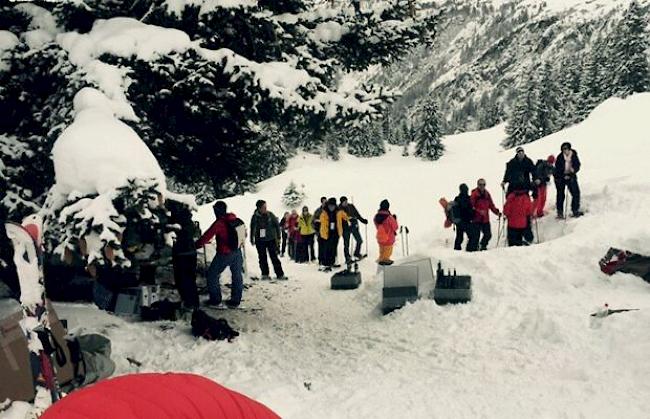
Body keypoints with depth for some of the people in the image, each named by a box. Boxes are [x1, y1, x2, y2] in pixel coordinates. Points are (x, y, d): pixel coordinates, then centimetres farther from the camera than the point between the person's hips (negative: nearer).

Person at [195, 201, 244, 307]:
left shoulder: (219, 223, -20)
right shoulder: (234, 218, -2)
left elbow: (206, 237, -18)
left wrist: (195, 245, -7)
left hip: (224, 254, -6)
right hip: (237, 252, 6)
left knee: (212, 275, 11)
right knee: (237, 276, 16)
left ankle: (215, 299, 16)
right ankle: (235, 300, 22)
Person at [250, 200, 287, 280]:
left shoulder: (270, 215, -5)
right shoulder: (255, 217, -4)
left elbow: (277, 225, 2)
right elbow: (252, 228, 9)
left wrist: (278, 237, 1)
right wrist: (252, 239, 13)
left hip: (271, 239, -1)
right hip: (260, 241, 1)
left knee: (274, 257, -1)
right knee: (262, 258, 7)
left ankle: (280, 274, 3)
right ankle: (265, 274, 19)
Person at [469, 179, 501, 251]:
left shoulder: (487, 194, 12)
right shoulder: (474, 194, -5)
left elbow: (491, 205, 16)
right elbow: (471, 206, -12)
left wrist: (497, 212, 5)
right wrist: (479, 211, -25)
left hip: (485, 219, 5)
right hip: (477, 219, -5)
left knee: (488, 235, 7)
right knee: (476, 235, -7)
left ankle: (483, 246, 28)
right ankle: (474, 248, 4)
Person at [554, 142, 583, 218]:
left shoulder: (574, 156, -5)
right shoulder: (560, 157, -11)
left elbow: (577, 166, 1)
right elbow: (557, 169, -8)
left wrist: (573, 170, -20)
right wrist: (564, 176, -17)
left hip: (571, 176, 2)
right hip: (561, 177, -2)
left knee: (576, 193, -3)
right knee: (561, 195, 0)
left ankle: (575, 210, 9)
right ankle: (560, 212, 8)